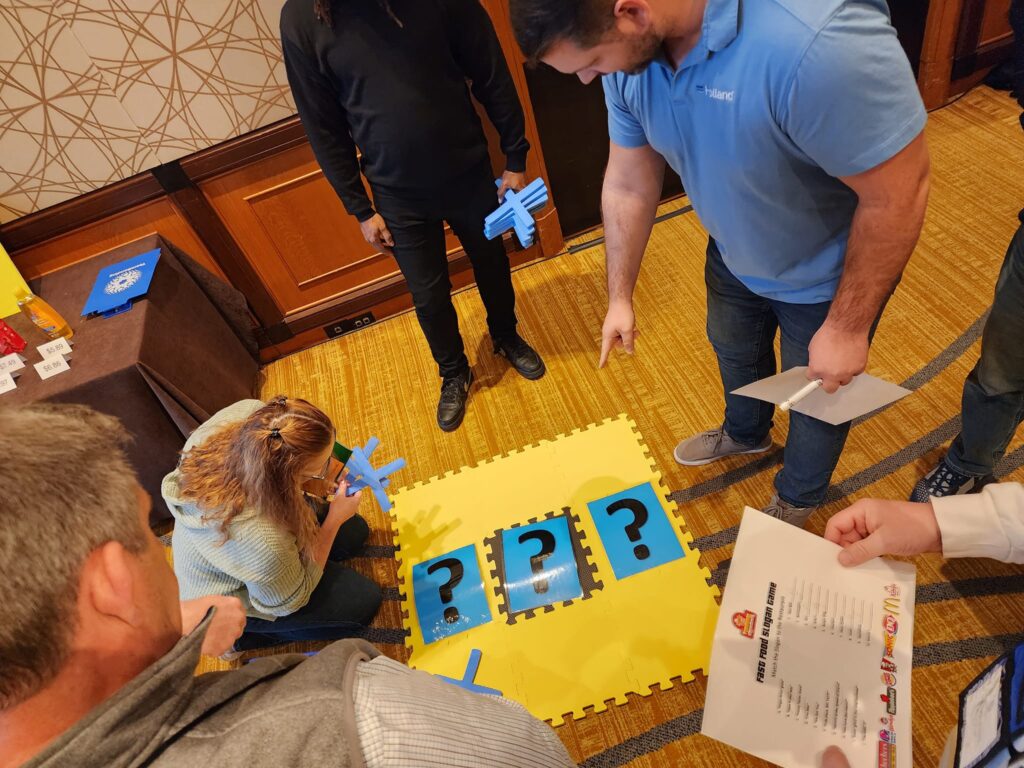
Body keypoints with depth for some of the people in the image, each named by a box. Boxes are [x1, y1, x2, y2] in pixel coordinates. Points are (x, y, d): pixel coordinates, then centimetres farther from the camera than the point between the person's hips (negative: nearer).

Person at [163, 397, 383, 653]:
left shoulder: (249, 413, -33)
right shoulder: (263, 543, -45)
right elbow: (290, 601, -21)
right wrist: (334, 520, -21)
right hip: (227, 602, -6)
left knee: (355, 530, 15)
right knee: (363, 601, 3)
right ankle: (240, 634, 10)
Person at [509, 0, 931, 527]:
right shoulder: (629, 46, -19)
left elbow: (899, 191, -31)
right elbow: (628, 184, -8)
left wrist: (848, 326, -21)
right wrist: (620, 297, -1)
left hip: (826, 274, -5)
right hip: (733, 256, 6)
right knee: (732, 351, 30)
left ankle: (797, 496, 53)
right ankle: (745, 433, 65)